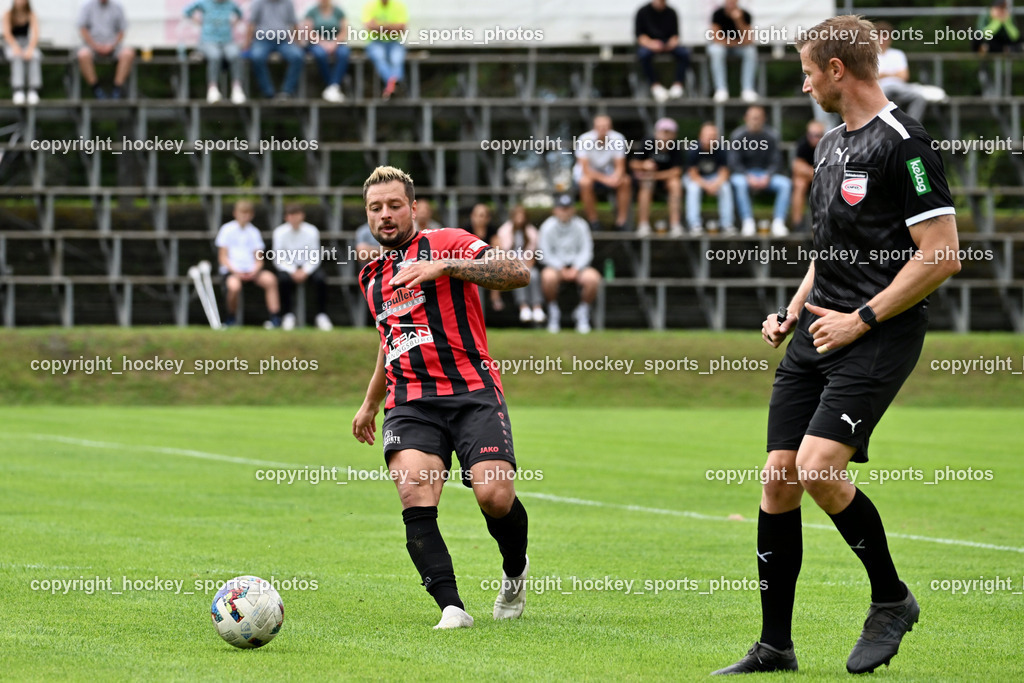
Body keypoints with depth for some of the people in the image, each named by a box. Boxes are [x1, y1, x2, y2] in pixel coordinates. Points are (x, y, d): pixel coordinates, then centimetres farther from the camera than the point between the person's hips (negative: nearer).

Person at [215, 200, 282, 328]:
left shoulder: (254, 232, 15)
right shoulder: (227, 229, 4)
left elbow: (259, 259, 12)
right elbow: (222, 257, 0)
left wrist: (255, 270, -10)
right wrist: (235, 271, -15)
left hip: (251, 270, 3)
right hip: (231, 269, -3)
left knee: (270, 279, -26)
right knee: (234, 286, -36)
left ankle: (275, 318, -25)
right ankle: (230, 320, -12)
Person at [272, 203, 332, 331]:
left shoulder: (311, 231, -7)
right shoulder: (280, 232, -7)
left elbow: (315, 258, -7)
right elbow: (278, 259, -8)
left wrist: (305, 271, -24)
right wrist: (293, 272, -22)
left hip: (308, 267, 0)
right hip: (289, 267, 0)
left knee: (321, 279, -30)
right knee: (283, 279, -34)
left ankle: (321, 315, -14)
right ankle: (288, 315, -15)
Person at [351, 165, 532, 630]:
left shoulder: (447, 244, 3)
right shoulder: (372, 277, 24)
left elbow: (518, 273, -12)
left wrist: (444, 267, -20)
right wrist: (370, 403, 44)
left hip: (472, 391, -4)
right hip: (410, 403, 4)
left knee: (495, 496, -20)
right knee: (413, 492, -24)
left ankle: (515, 572, 13)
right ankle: (451, 606, -27)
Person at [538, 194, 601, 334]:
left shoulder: (580, 225, 1)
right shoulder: (548, 227, -3)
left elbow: (586, 252, 0)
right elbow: (545, 254, -5)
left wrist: (576, 268, -18)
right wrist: (561, 269, -19)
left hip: (577, 266, 1)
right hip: (555, 265, -1)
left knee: (592, 278, -32)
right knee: (548, 277, -39)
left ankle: (582, 312, -5)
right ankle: (553, 311, -10)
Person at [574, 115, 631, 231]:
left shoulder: (618, 138, -15)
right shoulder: (585, 139, -23)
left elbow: (620, 166, -12)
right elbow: (585, 169, -25)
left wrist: (616, 176, -37)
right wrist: (605, 179, -38)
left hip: (607, 171, 3)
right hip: (586, 173, -3)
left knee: (626, 181, -25)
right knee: (585, 182, -37)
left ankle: (621, 222, -15)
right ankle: (593, 222, -20)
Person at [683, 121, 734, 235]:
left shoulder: (720, 150, -15)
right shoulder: (693, 150, -21)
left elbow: (724, 173, -11)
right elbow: (693, 174, -19)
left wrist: (716, 184, -33)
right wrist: (707, 186, -33)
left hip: (714, 177, 2)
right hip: (693, 178, -2)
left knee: (726, 188, -28)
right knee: (693, 189, -35)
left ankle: (727, 225, -23)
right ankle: (695, 225, -34)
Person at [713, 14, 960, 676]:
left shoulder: (903, 142, -13)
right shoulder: (832, 143, 16)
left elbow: (941, 254, -17)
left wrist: (861, 319, -16)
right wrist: (793, 313, 15)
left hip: (877, 339, -9)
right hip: (820, 331, 9)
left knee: (818, 468, -21)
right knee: (779, 478, 2)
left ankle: (892, 597, 2)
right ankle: (775, 648, 10)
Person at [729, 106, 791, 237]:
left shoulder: (770, 136, 1)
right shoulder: (737, 136, -5)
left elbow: (776, 162, 0)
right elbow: (734, 163, -8)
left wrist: (767, 177, -20)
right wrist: (749, 177, -23)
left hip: (765, 174, 2)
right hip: (743, 174, -2)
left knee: (786, 184, -25)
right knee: (739, 183, -38)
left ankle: (778, 222, -26)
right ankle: (747, 222, -34)